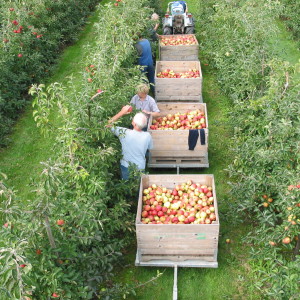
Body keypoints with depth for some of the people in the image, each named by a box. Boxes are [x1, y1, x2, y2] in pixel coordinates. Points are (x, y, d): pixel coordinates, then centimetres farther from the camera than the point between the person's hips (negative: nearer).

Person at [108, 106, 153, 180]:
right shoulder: (147, 136, -23)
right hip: (140, 168, 1)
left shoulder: (125, 133, -29)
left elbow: (110, 123, -17)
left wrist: (122, 112, -13)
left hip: (126, 167, -1)